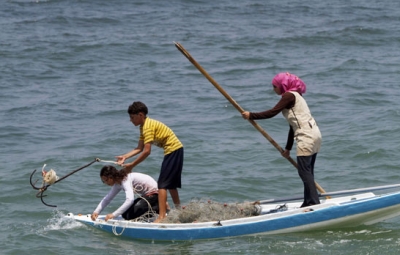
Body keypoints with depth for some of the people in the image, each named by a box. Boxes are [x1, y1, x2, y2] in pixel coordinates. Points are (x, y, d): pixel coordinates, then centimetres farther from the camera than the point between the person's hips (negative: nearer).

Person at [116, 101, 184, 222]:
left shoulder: (148, 126, -19)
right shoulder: (144, 126, 12)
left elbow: (147, 151, -24)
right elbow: (139, 148, 12)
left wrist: (132, 165, -18)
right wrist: (124, 157, 3)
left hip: (173, 150, -10)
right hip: (176, 150, 10)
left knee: (162, 184, -12)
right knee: (171, 183, 21)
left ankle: (162, 216, -16)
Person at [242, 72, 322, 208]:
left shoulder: (289, 96, -7)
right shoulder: (294, 96, 22)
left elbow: (272, 113, -15)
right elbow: (294, 126, 24)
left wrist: (251, 115, -7)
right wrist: (288, 148, 26)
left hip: (307, 137, -10)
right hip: (314, 134, 10)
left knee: (304, 171, -9)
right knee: (307, 171, 11)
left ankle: (314, 202, -11)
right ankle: (309, 202, 13)